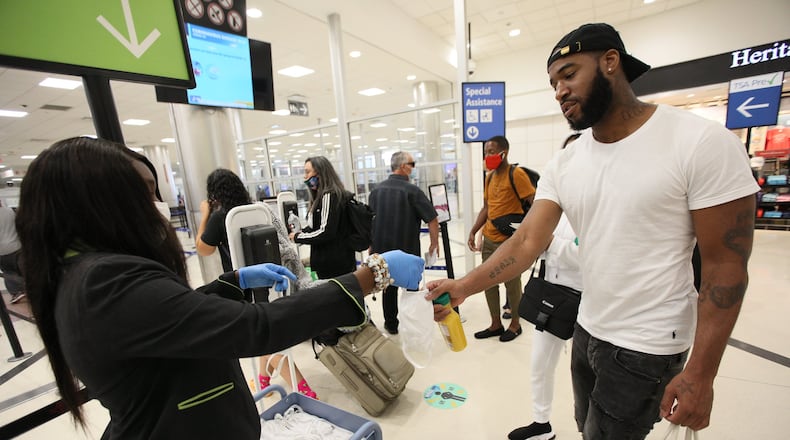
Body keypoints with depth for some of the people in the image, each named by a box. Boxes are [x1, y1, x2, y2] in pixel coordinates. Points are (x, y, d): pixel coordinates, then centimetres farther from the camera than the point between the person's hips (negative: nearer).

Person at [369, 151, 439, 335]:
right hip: (408, 250, -4)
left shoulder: (376, 190, 1)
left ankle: (391, 324, 29)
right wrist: (434, 243, -1)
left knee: (389, 287, 17)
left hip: (382, 248, 4)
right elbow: (432, 219, -16)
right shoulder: (412, 190, -14)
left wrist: (371, 246, 19)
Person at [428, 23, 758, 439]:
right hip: (586, 330, 5)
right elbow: (528, 241, -10)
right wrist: (463, 286, -21)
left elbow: (725, 264, -15)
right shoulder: (562, 165, -3)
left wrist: (701, 371, -15)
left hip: (646, 346, -5)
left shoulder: (702, 142, -17)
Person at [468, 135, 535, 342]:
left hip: (510, 241, -7)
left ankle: (515, 324, 29)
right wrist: (473, 232, 10)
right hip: (489, 240, 7)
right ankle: (496, 324, 29)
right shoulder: (490, 176, 11)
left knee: (512, 284, 9)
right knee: (489, 283, 12)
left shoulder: (516, 174, -12)